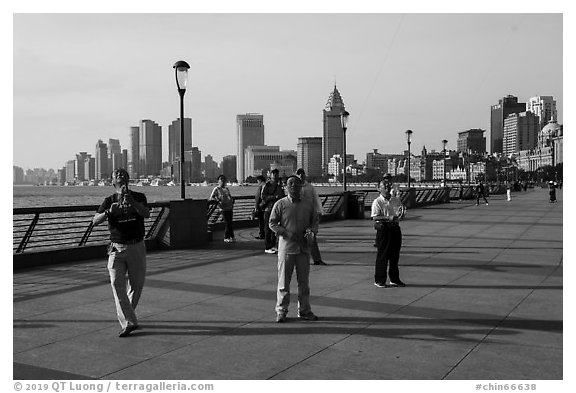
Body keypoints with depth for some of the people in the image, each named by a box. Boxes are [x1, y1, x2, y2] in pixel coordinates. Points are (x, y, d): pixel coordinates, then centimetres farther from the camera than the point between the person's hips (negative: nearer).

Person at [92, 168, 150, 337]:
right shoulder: (109, 200, 7)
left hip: (137, 247, 0)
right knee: (117, 284, -12)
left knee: (136, 285, 8)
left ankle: (127, 315, 30)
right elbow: (95, 221, -6)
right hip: (116, 248, 0)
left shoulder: (138, 197, 5)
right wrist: (109, 211, -25)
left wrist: (130, 200, -29)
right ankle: (128, 323, -14)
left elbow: (146, 214, -15)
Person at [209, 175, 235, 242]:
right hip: (224, 208, -6)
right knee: (227, 223, -6)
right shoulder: (216, 189, 0)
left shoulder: (226, 189, 19)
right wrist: (217, 200, -20)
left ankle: (231, 236, 17)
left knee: (230, 222, 9)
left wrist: (232, 199, 10)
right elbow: (211, 198, -4)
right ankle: (226, 238, 3)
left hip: (230, 207, 6)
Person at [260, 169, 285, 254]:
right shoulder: (267, 185, -4)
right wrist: (274, 197, -20)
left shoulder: (279, 186, 16)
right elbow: (263, 196, -15)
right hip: (269, 209, -6)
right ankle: (267, 248, 2)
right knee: (268, 229, -4)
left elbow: (283, 196, 25)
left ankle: (273, 246, 18)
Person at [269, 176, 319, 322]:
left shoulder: (308, 205, 6)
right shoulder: (280, 204, -2)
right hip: (286, 247, -3)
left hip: (304, 248, 3)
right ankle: (281, 311, 14)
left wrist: (312, 232, -4)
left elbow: (315, 220, 16)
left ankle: (304, 311, 21)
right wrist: (286, 233, -13)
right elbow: (272, 223, -1)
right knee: (283, 281, 3)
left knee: (304, 281, 10)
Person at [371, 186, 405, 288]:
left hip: (395, 228, 6)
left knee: (395, 255, 12)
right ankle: (379, 280, 7)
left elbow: (401, 212, 20)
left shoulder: (396, 200, 11)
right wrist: (388, 217, -25)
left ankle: (394, 279, 23)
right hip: (383, 229, -6)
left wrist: (399, 213, -4)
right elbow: (375, 217, -14)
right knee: (382, 255, -2)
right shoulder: (377, 202, -6)